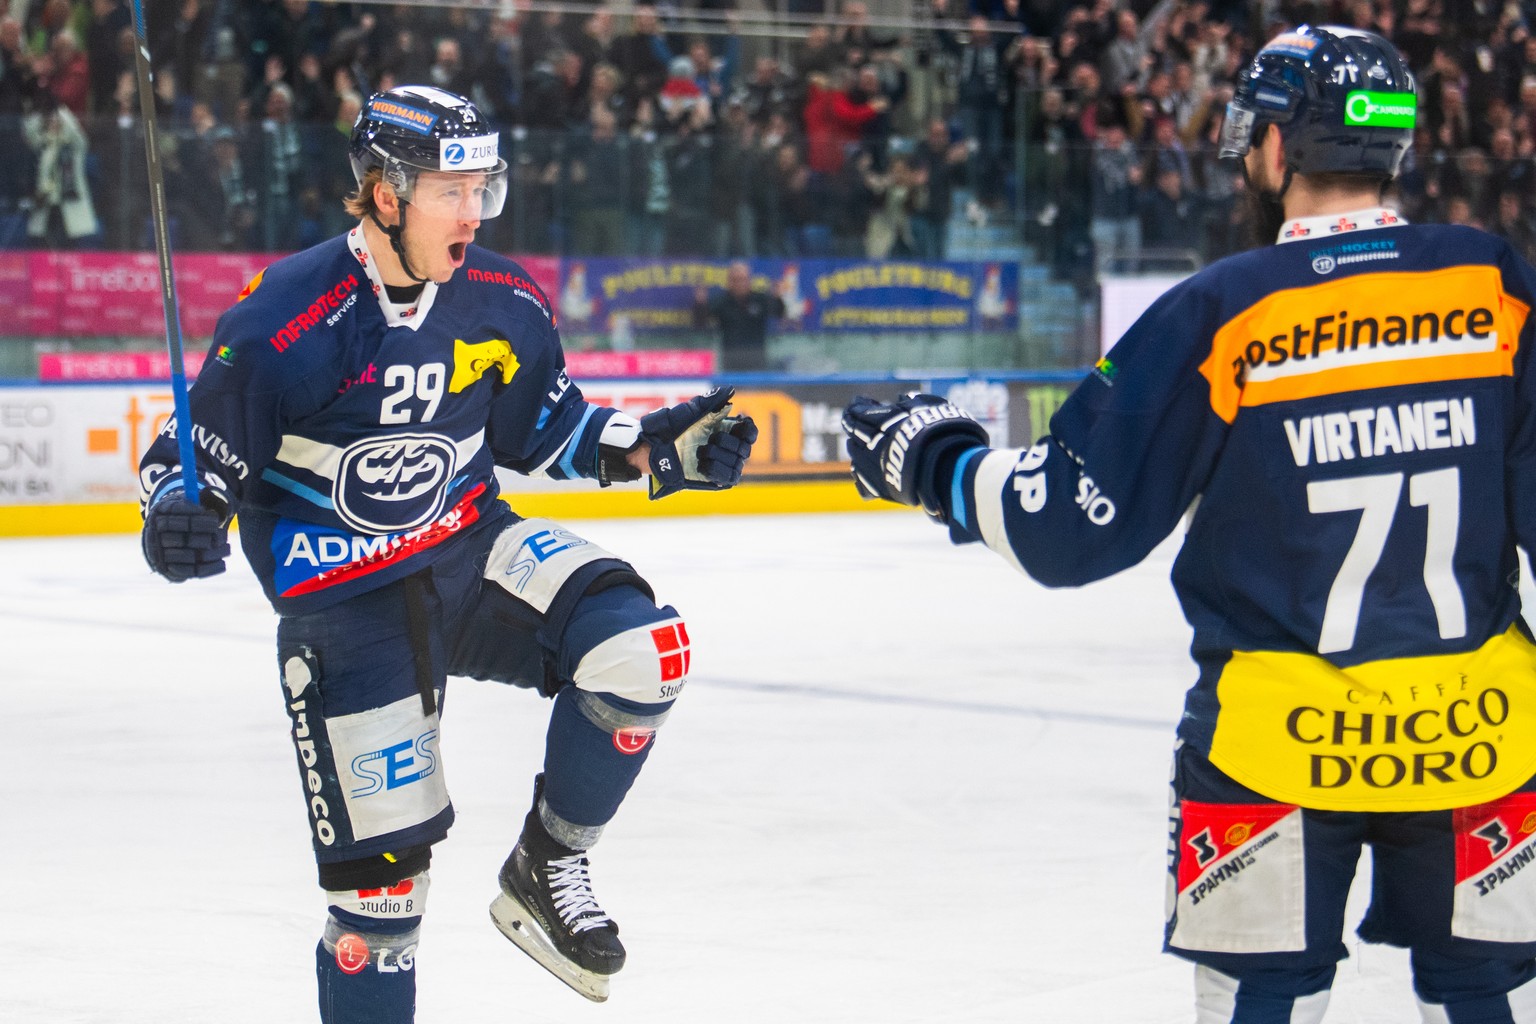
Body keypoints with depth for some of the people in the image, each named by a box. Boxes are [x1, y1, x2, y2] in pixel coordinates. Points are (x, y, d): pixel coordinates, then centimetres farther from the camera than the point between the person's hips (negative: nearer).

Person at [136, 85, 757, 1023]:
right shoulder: (284, 324, -18)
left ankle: (546, 871, -1)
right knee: (379, 876, -4)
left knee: (639, 646, -22)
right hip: (344, 610, -4)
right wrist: (180, 516, -29)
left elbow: (543, 426, 13)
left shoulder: (504, 304, -3)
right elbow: (197, 452, -9)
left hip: (473, 552, 4)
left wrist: (649, 448, 0)